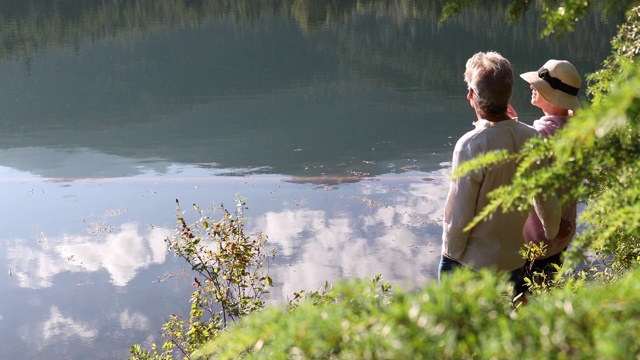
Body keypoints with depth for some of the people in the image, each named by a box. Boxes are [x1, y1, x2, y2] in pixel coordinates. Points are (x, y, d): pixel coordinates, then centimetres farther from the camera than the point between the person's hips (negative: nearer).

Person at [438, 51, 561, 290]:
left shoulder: (472, 145, -22)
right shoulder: (533, 139, -5)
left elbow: (459, 214, -18)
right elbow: (547, 200, 7)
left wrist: (450, 256, -3)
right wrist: (552, 235, 26)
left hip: (470, 264, -5)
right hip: (514, 263, 5)